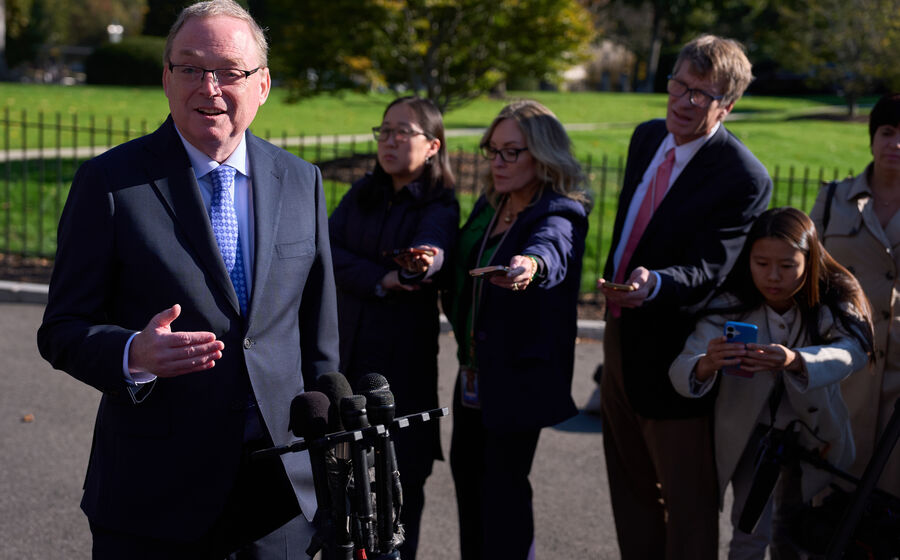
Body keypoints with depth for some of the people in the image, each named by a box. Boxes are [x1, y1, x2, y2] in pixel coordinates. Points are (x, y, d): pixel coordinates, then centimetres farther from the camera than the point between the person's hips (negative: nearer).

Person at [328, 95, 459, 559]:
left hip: (402, 359, -4)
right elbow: (326, 250, -2)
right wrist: (379, 280, -16)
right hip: (345, 350, 4)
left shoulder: (440, 207, -5)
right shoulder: (362, 194, 10)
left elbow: (431, 249, -26)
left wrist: (423, 261, -50)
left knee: (400, 475, 2)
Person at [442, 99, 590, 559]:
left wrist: (532, 264, -62)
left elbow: (552, 248, -43)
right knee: (466, 466, 18)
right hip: (476, 367, 8)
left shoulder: (561, 214, -17)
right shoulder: (488, 206, 7)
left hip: (520, 373, -8)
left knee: (504, 483, -3)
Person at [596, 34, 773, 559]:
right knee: (632, 482, 23)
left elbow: (707, 270, -27)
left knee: (687, 501, 3)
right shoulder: (648, 137, 5)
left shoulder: (744, 177, -19)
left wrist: (652, 284, -45)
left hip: (672, 352, -8)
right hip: (621, 334, 8)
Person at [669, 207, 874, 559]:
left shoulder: (835, 301, -19)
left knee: (793, 530, 20)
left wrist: (795, 360, -59)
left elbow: (852, 351, -39)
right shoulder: (730, 305, -23)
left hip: (812, 434, 2)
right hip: (750, 433, -2)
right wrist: (706, 366, -56)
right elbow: (681, 372, -31)